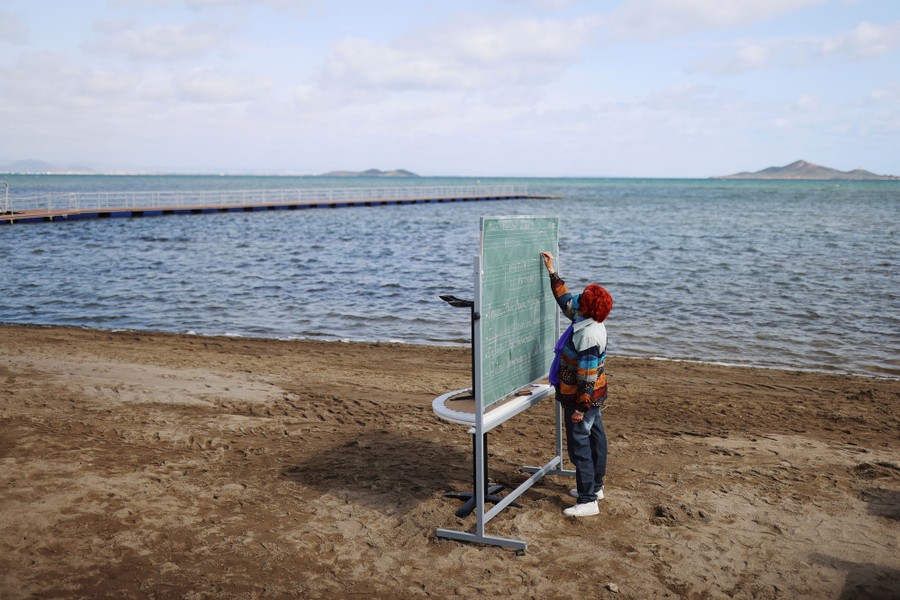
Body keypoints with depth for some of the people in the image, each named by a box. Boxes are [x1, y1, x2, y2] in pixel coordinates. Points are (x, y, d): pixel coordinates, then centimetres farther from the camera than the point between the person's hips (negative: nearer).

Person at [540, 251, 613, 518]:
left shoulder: (589, 335, -29)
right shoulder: (587, 321, 0)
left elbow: (588, 377, -27)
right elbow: (565, 300, 18)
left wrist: (580, 408, -23)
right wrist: (552, 273, 20)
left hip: (583, 398, -10)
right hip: (594, 397, 10)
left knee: (579, 444, -4)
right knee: (595, 438, 19)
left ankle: (588, 501, 2)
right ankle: (595, 487, 35)